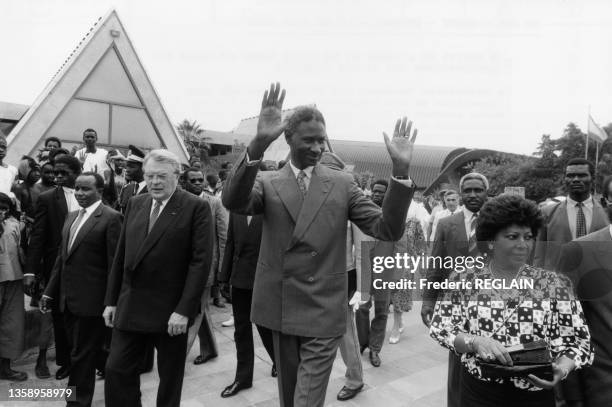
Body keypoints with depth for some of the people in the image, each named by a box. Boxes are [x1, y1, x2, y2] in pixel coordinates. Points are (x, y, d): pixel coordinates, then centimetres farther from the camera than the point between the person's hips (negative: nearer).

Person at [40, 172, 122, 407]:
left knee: (82, 355, 5)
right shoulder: (71, 216, 12)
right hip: (67, 298, 8)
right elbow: (62, 257, 15)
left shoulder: (111, 218, -13)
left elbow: (114, 263, -15)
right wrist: (50, 291, 13)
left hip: (91, 299, -8)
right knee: (80, 350, 19)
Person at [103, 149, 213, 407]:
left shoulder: (196, 207, -10)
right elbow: (120, 255, 11)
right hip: (130, 307, 5)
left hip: (171, 311, -4)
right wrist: (111, 300, 8)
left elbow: (201, 261, -15)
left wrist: (184, 310, -18)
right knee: (116, 370, 8)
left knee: (170, 378, 12)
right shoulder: (135, 204, 8)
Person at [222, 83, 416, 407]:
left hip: (323, 311, -2)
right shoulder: (267, 182, 0)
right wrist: (258, 144, -37)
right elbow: (232, 202, -22)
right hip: (280, 307, 2)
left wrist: (400, 169, -21)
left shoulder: (342, 183, -1)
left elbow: (386, 230, -8)